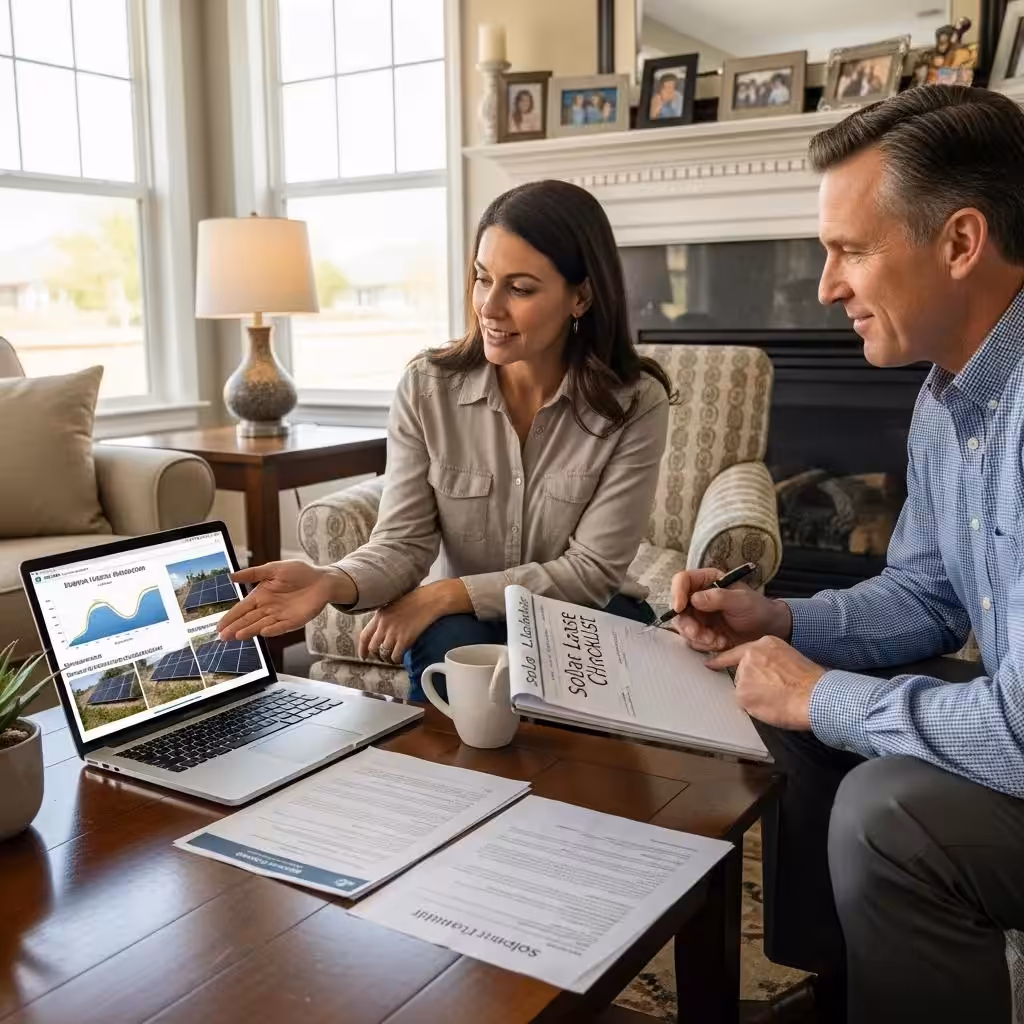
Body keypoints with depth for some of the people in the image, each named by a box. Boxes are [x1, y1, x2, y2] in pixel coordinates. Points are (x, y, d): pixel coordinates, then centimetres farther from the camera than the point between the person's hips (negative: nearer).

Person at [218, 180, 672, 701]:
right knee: (450, 643, -31)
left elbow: (590, 570, -16)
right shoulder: (426, 387, -10)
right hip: (463, 622, 1)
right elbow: (402, 542, -13)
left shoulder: (635, 403, -16)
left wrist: (443, 594, -24)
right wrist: (332, 582, -36)